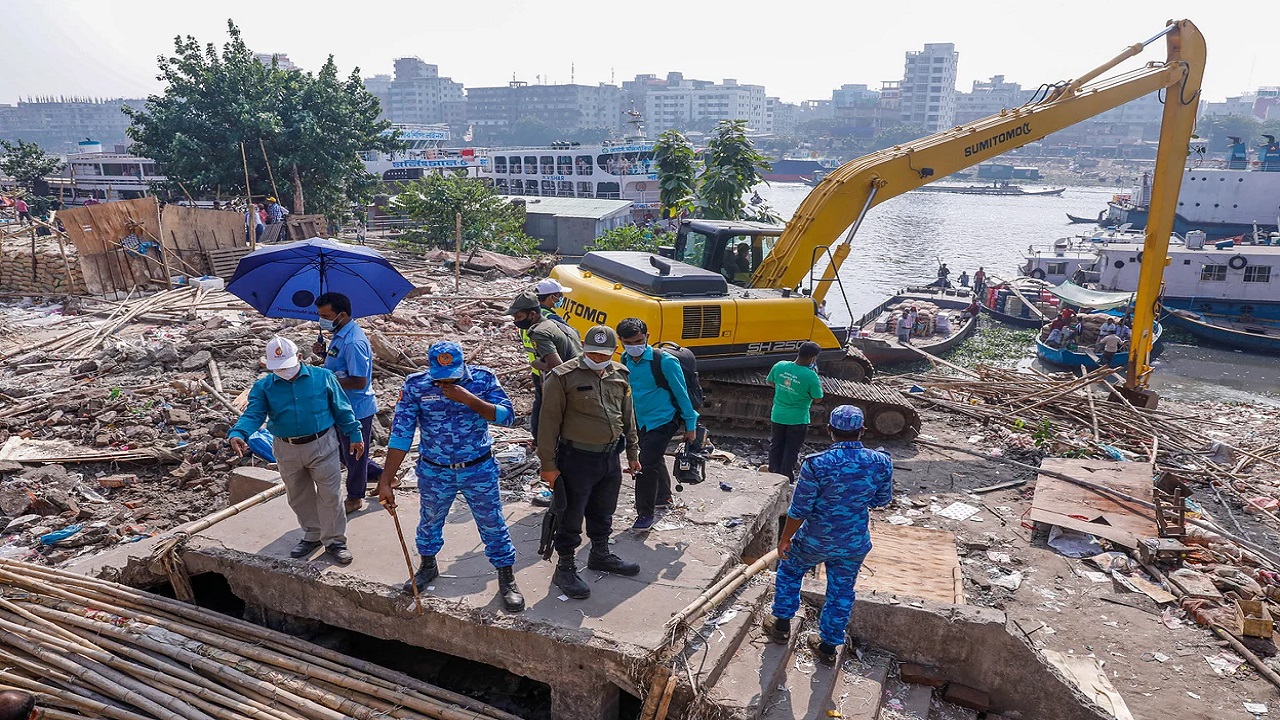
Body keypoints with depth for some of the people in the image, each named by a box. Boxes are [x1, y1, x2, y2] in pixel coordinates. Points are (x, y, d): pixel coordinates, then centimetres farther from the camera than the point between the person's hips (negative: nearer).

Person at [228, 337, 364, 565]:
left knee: (330, 495, 1)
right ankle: (312, 535, 35)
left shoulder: (323, 377, -5)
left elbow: (342, 409, 1)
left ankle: (335, 541, 14)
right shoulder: (263, 387, -2)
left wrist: (355, 434, 3)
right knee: (299, 497, 16)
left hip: (322, 446, -3)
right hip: (287, 451, 3)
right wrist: (238, 434, -32)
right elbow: (253, 414, -12)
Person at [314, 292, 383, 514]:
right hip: (344, 406, 10)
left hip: (356, 408, -10)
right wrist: (324, 354, -1)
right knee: (343, 451, 23)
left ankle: (354, 499, 29)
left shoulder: (353, 342, -28)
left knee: (353, 456, 10)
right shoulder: (340, 334, 4)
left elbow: (358, 381, -30)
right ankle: (381, 475, 37)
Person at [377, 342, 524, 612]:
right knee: (430, 521, 23)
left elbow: (507, 416, -19)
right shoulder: (415, 385, -14)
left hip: (479, 470, -1)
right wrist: (385, 481, -17)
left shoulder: (483, 378, -13)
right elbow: (401, 434, -15)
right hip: (434, 472, 1)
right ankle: (428, 565, 51)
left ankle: (507, 578, 29)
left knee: (493, 525, 9)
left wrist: (469, 399, -31)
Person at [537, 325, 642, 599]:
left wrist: (633, 452, 17)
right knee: (571, 517, 5)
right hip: (577, 460, -6)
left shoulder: (619, 374, 5)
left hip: (610, 457, 6)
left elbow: (628, 417, 15)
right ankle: (565, 569, 22)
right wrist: (548, 464, -12)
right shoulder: (563, 378, -15)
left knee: (603, 512, 22)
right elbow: (549, 423, -12)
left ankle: (600, 555, 43)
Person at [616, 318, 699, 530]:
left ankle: (645, 514, 1)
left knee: (646, 465, -13)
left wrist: (690, 425, -9)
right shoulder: (625, 360, -3)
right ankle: (664, 498, 45)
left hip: (663, 420, -7)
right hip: (641, 421, 7)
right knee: (656, 460, 23)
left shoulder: (664, 361, -21)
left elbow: (681, 393, -13)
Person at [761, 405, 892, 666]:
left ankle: (781, 625, 36)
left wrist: (785, 538, -3)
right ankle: (828, 646, 35)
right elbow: (882, 500, 3)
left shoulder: (816, 464, -25)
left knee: (789, 570, 25)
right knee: (841, 592, 21)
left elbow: (799, 509, -17)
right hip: (854, 545, 3)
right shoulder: (881, 463, -14)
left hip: (815, 540, -2)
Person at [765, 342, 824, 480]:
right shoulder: (811, 376, -23)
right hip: (798, 419, -4)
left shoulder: (780, 366, -10)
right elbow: (818, 398, -13)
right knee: (792, 450, 12)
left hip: (778, 416, 4)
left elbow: (769, 381, 7)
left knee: (776, 446, 20)